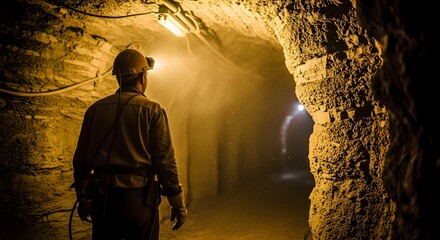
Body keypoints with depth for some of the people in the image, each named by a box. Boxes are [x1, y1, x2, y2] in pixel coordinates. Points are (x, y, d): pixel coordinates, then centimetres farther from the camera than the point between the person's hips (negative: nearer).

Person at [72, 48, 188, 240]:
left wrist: (82, 198, 18)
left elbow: (80, 158, 8)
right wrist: (178, 203, -3)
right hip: (138, 198, -4)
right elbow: (165, 161, -10)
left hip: (103, 199, 4)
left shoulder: (95, 109, 7)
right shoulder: (152, 111, -6)